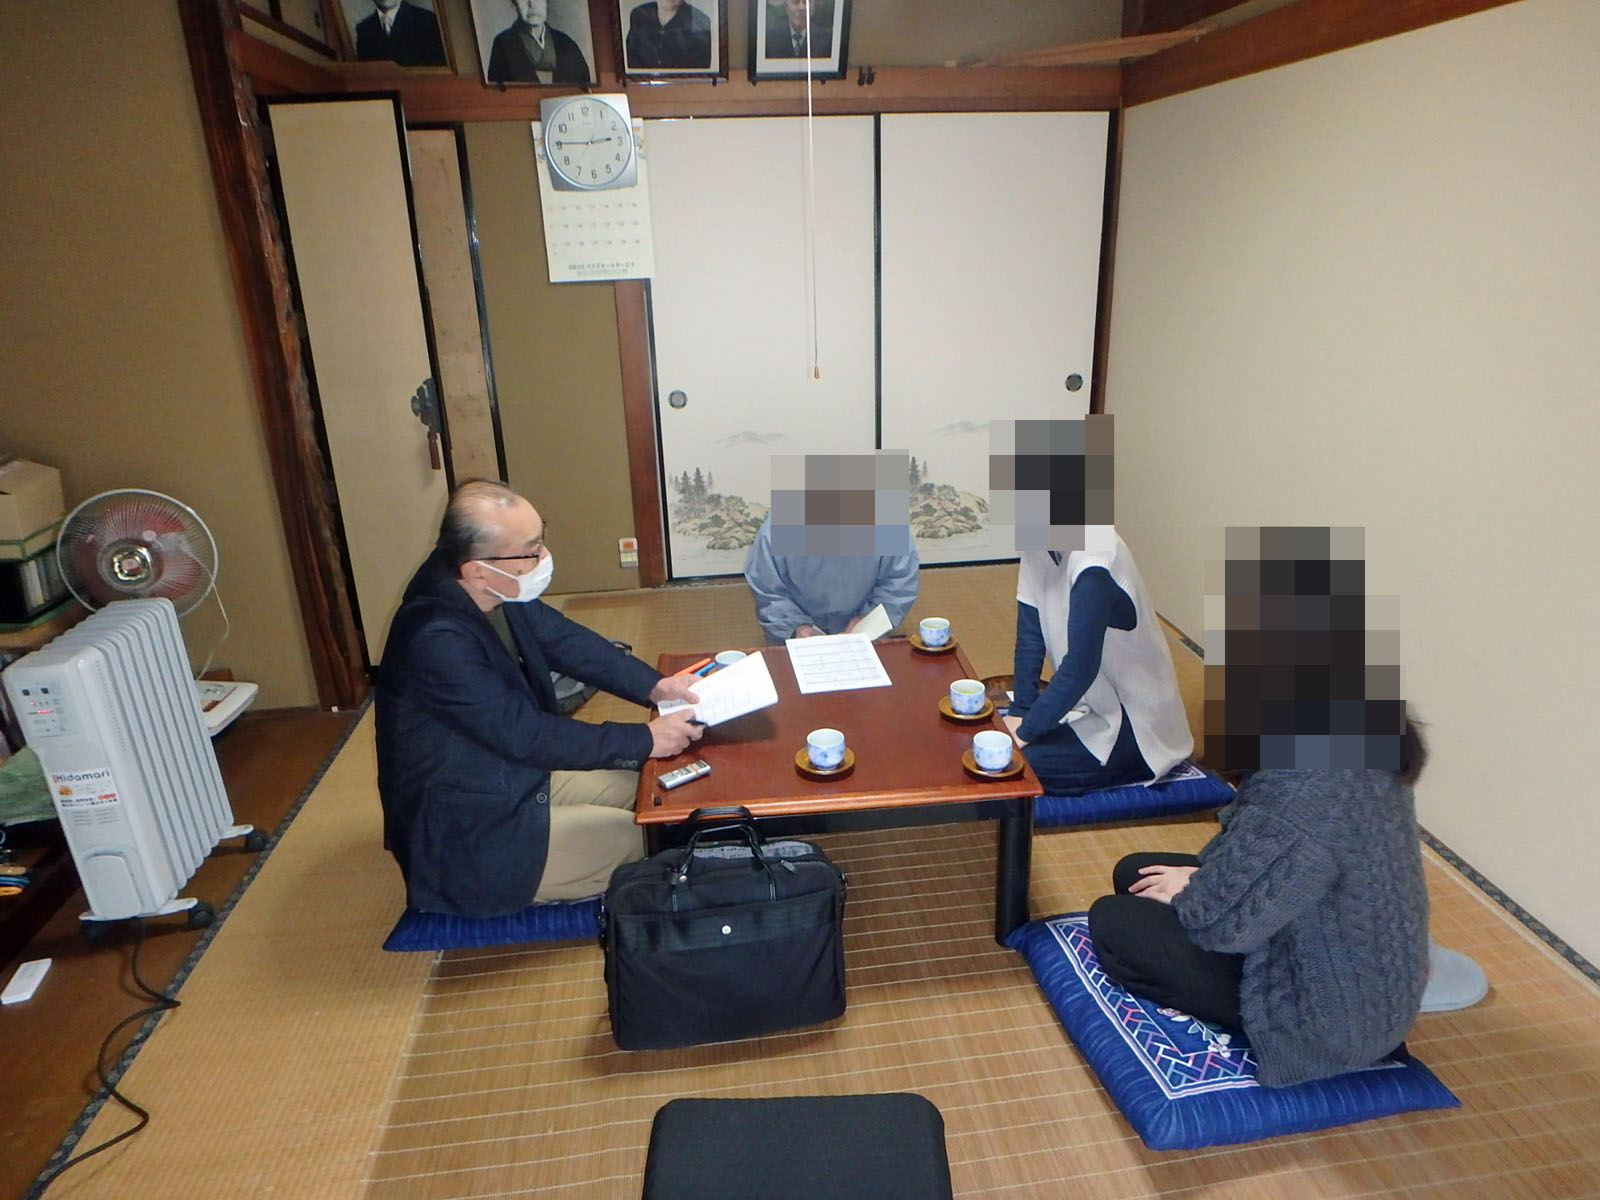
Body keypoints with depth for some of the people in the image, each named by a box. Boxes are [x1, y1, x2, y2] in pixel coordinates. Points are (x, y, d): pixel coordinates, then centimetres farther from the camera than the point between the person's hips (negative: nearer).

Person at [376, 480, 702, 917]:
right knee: (651, 842, -10)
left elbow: (566, 640, 2)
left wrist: (653, 685, -11)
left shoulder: (499, 591, -8)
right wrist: (645, 740, -25)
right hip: (468, 836, -8)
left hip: (517, 771, 8)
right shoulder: (437, 640, -33)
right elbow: (526, 735, -30)